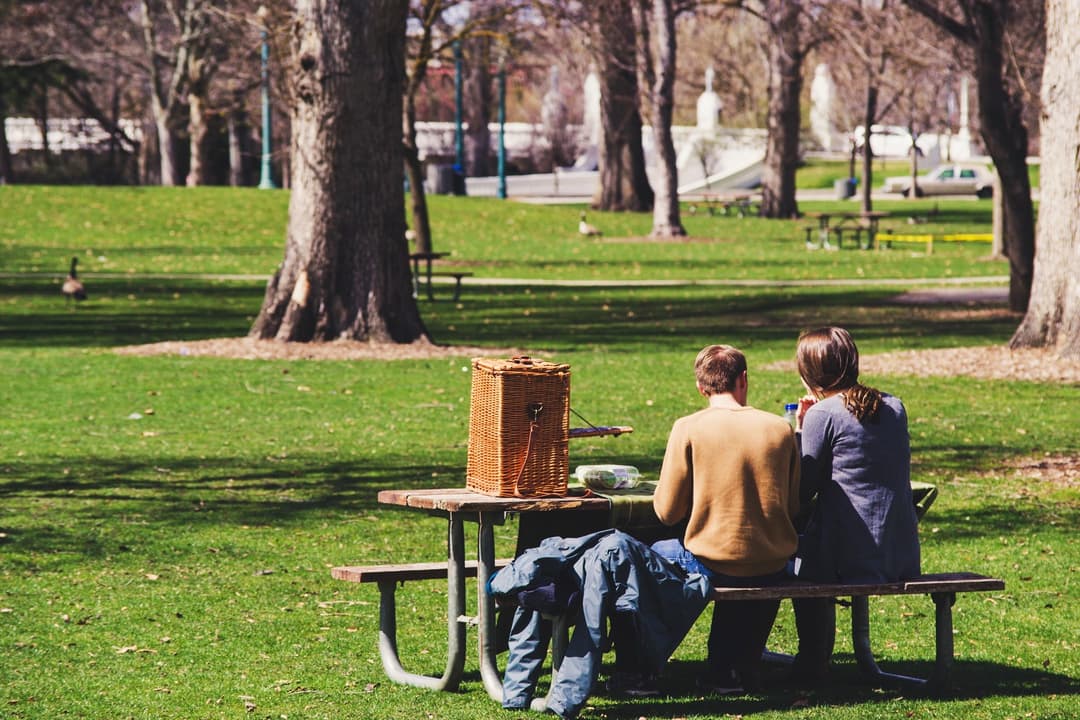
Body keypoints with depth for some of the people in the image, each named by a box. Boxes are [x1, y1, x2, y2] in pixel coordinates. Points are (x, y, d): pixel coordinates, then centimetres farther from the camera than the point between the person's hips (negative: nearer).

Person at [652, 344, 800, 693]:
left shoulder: (688, 429, -9)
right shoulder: (780, 428, -1)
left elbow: (667, 511, -6)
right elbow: (793, 505, 8)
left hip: (711, 566, -3)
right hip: (771, 569, 3)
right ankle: (734, 669, 39)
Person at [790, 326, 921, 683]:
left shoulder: (823, 415, -12)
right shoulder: (894, 408, 8)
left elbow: (802, 492, -9)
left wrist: (800, 431, 5)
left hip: (847, 559, -7)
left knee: (795, 556, 25)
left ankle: (812, 666, 33)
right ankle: (817, 662, 42)